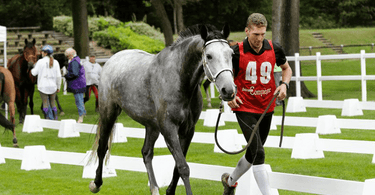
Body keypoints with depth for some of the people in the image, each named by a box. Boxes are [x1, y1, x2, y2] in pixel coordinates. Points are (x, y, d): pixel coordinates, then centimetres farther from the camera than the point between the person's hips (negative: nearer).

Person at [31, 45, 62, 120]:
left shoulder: (40, 61, -9)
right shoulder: (55, 62, 1)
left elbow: (34, 73, -1)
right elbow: (58, 76, 1)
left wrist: (32, 69, 22)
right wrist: (58, 87, 10)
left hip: (43, 86, -3)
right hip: (53, 86, 3)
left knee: (45, 103, 1)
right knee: (52, 102, 13)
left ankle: (46, 119, -1)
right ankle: (55, 118, 7)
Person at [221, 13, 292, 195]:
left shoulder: (274, 49, -5)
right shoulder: (236, 52, -14)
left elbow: (286, 68, 14)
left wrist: (284, 84, -6)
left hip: (266, 108, 5)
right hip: (245, 108, -5)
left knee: (254, 153, 18)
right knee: (258, 153, -17)